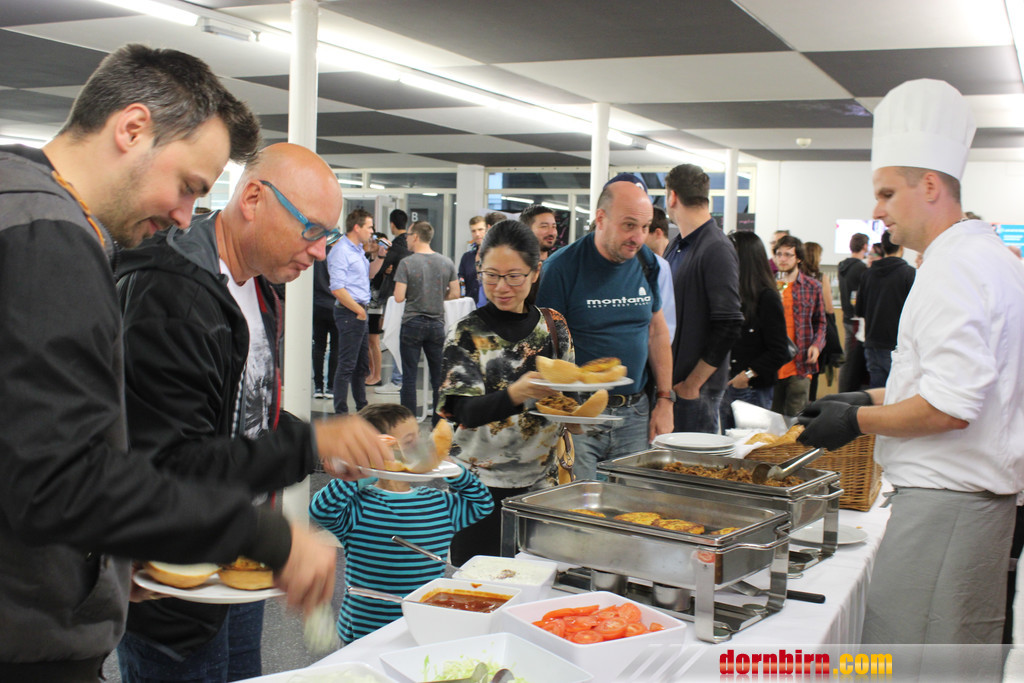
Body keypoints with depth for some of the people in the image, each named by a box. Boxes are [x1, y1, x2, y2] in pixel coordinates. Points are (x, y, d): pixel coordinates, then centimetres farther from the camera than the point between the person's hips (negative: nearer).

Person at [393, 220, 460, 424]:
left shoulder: (407, 263, -10)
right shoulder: (447, 262, 1)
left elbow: (399, 297, -14)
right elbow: (454, 293, 4)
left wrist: (412, 294, 7)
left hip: (412, 324, -3)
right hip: (437, 323, 3)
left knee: (409, 375, 3)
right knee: (438, 375, 11)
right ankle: (439, 421, 16)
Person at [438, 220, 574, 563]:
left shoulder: (554, 325, 5)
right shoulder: (467, 333, -6)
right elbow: (465, 410, -18)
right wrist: (515, 394, -36)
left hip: (542, 480, 3)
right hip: (482, 483, -3)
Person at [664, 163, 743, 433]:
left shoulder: (717, 249, -15)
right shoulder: (677, 245, 13)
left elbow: (729, 326, -19)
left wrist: (694, 383, -15)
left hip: (696, 388, -8)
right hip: (666, 380, 8)